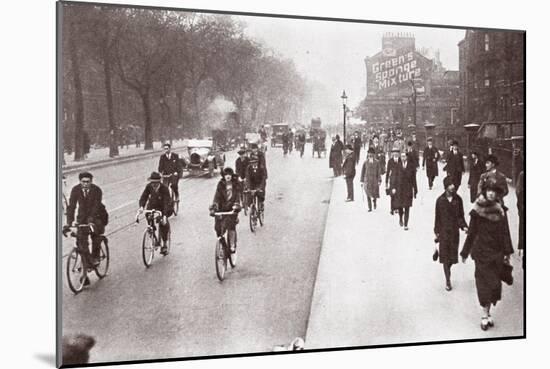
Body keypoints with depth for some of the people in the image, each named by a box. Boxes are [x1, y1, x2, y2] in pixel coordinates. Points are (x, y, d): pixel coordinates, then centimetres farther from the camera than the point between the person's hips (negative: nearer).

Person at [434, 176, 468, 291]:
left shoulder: (458, 199, -2)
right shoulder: (440, 200, -7)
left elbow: (460, 216, 4)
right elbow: (437, 217, -1)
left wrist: (464, 226, -12)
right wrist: (436, 232, -1)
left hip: (454, 231, 2)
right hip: (444, 231, -2)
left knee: (453, 255, 7)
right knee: (445, 256, 0)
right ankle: (448, 281, 7)